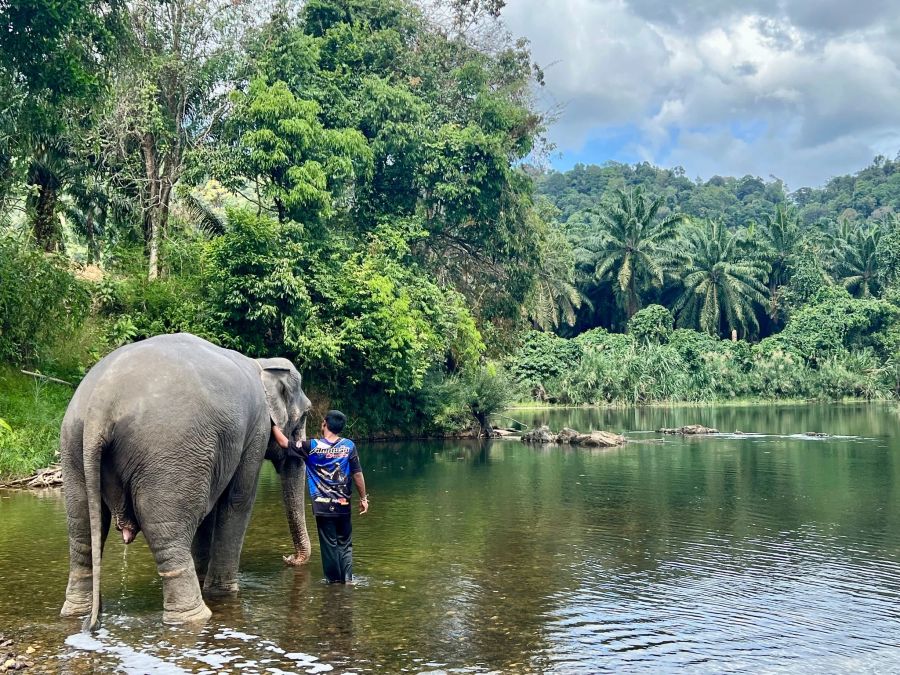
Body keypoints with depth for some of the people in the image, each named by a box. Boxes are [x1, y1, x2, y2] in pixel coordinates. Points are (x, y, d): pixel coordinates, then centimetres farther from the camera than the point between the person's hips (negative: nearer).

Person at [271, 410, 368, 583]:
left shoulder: (312, 446, -7)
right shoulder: (349, 446, -4)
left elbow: (284, 442, 1)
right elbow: (357, 474, -4)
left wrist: (273, 424, 16)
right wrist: (363, 498, 5)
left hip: (323, 506, -1)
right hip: (343, 505, 1)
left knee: (329, 544, 6)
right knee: (345, 543, 11)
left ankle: (334, 580, 11)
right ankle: (348, 578, 3)